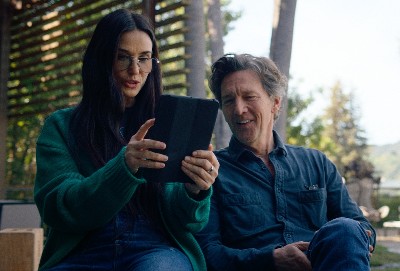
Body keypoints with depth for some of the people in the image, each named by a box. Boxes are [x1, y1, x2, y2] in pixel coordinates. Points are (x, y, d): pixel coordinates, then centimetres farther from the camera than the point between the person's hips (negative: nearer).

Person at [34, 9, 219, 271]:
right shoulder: (61, 126, 10)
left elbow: (185, 220, 4)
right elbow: (57, 208, -4)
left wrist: (195, 190, -20)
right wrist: (124, 167, -21)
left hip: (156, 250, 1)